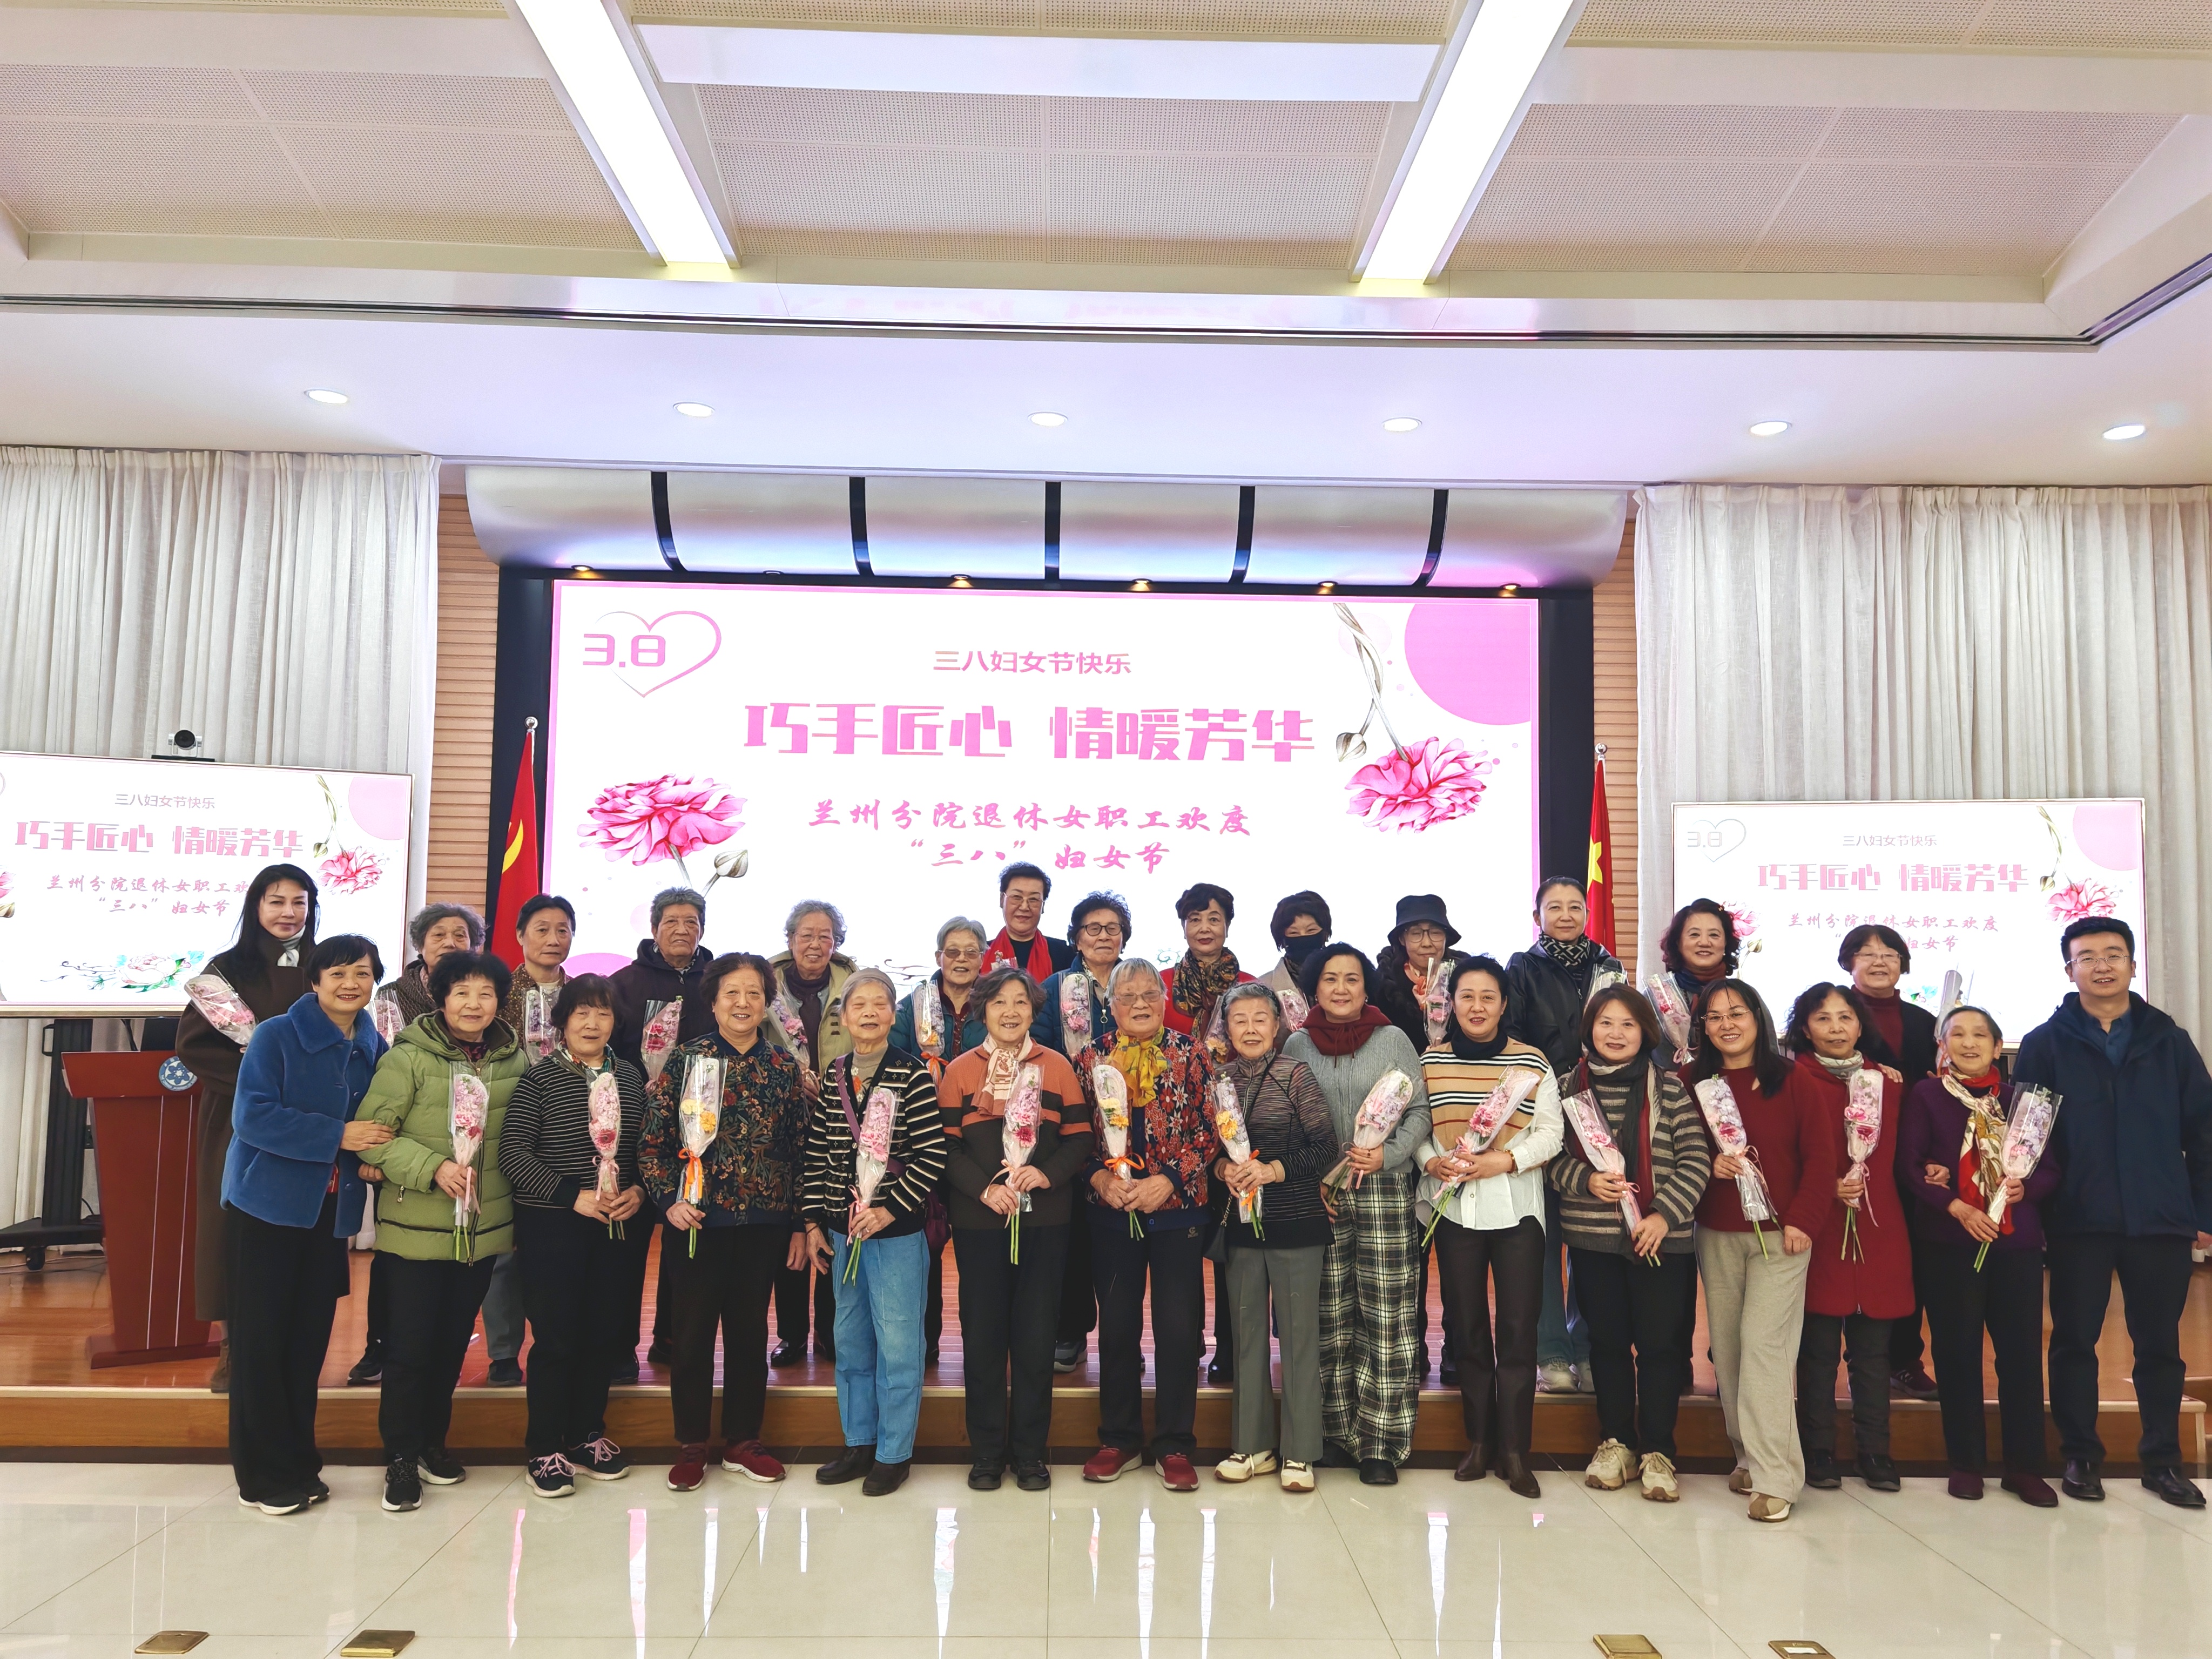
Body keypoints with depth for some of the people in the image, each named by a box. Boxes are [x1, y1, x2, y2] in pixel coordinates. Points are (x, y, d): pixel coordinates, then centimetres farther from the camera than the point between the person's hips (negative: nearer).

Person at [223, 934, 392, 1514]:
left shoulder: (374, 1049, 6)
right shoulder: (275, 1036, -10)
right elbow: (253, 1116, -18)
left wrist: (376, 1157, -8)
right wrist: (337, 1137, -23)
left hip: (332, 1209, 5)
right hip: (267, 1204, -5)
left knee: (311, 1337, 10)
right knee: (261, 1338, 1)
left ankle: (299, 1463, 23)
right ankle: (263, 1474, 13)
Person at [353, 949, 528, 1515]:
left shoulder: (516, 1062, 3)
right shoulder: (409, 1057, -10)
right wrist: (433, 1168, -20)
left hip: (485, 1228, 4)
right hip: (416, 1227, -4)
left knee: (454, 1340, 15)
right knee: (411, 1345, 2)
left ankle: (433, 1441, 32)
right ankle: (400, 1457, 19)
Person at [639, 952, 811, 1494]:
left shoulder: (783, 1065, 3)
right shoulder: (687, 1059, -2)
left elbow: (801, 1148, 5)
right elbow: (652, 1140, -3)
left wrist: (800, 1224, 3)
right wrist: (669, 1200, -13)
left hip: (764, 1221, 2)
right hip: (697, 1220, -2)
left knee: (750, 1329, 11)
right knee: (692, 1331, 7)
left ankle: (743, 1442, 25)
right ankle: (690, 1446, 22)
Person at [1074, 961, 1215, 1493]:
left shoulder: (1191, 1054, -1)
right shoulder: (1092, 1058, 4)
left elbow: (1208, 1131, -4)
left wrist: (1168, 1180, -13)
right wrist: (1099, 1176, -11)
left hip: (1178, 1208, -2)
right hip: (1111, 1212, 2)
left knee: (1178, 1327, 2)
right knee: (1116, 1325, 10)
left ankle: (1174, 1446, 16)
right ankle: (1119, 1438, 25)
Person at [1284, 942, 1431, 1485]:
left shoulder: (1393, 1040, 5)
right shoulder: (1298, 1045, 9)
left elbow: (1419, 1113, 3)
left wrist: (1386, 1155, -12)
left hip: (1384, 1191, -1)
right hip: (1318, 1193, 1)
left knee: (1385, 1314, -3)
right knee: (1330, 1314, 4)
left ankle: (1380, 1443, 5)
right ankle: (1335, 1434, 15)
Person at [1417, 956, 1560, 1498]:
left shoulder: (1532, 1062, -2)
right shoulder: (1431, 1061, 3)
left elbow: (1550, 1134, -3)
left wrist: (1505, 1160, -17)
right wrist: (1431, 1162, -12)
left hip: (1516, 1208, -2)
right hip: (1454, 1206, 2)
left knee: (1518, 1329, -2)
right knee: (1467, 1326, 10)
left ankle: (1514, 1449, 7)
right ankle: (1479, 1440, 21)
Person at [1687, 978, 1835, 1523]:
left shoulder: (1793, 1082, -3)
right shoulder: (1694, 1084, 4)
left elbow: (1820, 1156, -3)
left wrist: (1803, 1221, -10)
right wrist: (1709, 1165, -11)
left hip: (1781, 1232, -3)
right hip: (1715, 1234, 4)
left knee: (1765, 1342, -9)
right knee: (1726, 1346, 7)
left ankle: (1774, 1476, -4)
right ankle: (1747, 1455, 21)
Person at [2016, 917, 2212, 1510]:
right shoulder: (2045, 1045, 2)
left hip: (2161, 1219, 2)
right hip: (2078, 1221, -1)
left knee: (2159, 1344, 10)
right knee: (2074, 1342, 6)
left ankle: (2162, 1460, 24)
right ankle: (2080, 1456, 18)